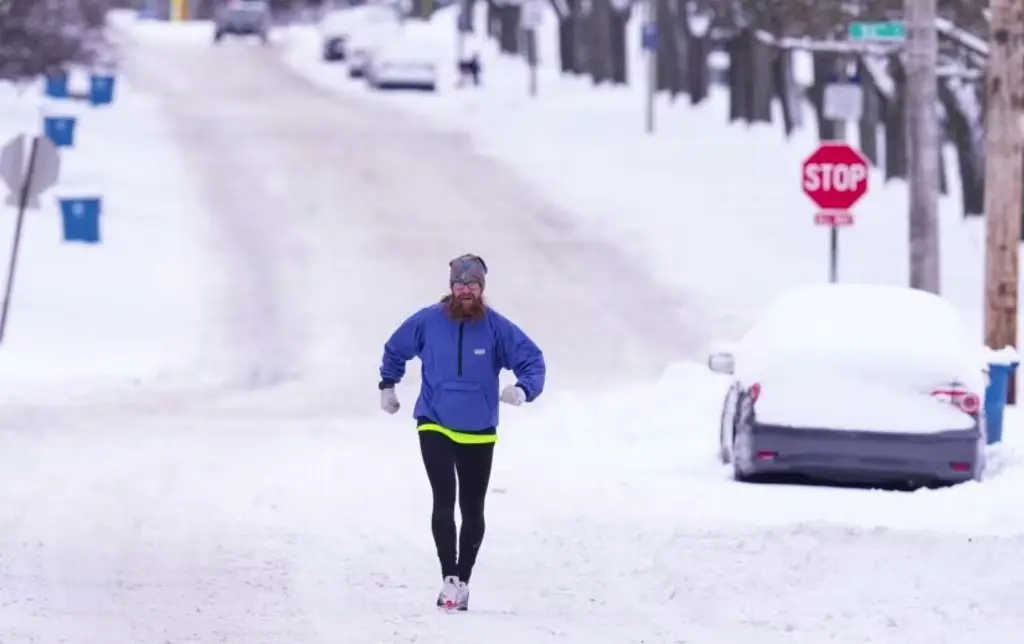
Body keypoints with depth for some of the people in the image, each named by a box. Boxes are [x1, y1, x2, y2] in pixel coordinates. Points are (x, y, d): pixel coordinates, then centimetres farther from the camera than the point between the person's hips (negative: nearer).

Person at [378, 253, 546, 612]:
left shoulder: (497, 328, -10)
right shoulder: (427, 322, -7)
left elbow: (533, 361, -7)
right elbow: (395, 350, 12)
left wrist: (523, 390, -26)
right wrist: (387, 386, 13)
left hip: (478, 434, 2)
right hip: (435, 427, -1)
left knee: (473, 511, 11)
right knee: (444, 501, -18)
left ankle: (463, 581, 25)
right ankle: (449, 579, -17)